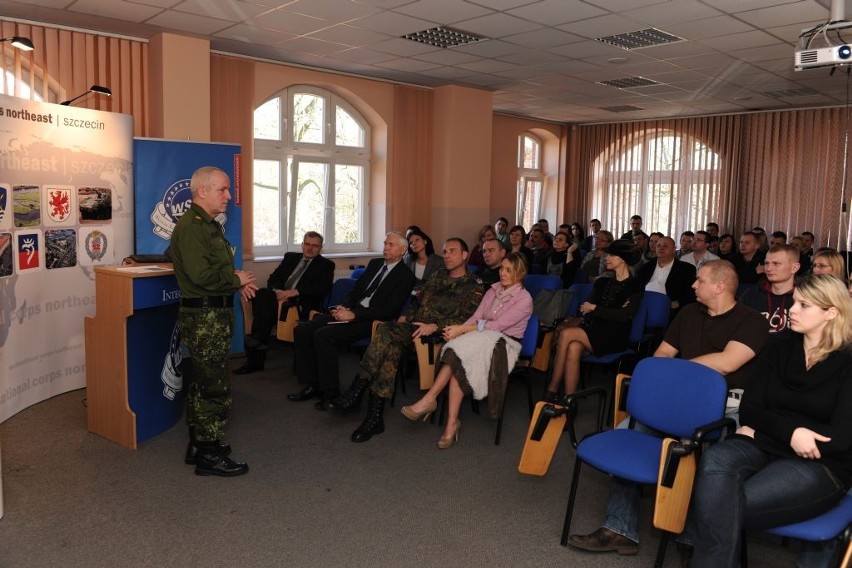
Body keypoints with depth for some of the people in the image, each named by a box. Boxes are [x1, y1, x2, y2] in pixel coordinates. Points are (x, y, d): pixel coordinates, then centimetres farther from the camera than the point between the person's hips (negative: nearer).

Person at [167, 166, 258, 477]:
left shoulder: (209, 225, 17)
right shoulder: (191, 226, -16)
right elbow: (201, 275, -25)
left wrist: (238, 281, 5)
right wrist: (236, 280, -11)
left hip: (213, 315, 10)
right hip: (205, 317, -10)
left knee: (202, 383, 17)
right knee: (216, 386, -4)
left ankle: (198, 445, 29)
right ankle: (209, 455, 7)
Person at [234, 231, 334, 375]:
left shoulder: (326, 265, 12)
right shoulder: (290, 257, 26)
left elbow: (323, 289, -5)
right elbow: (273, 278, 19)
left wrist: (295, 292, -16)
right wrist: (278, 291, -6)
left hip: (302, 303, -4)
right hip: (280, 296, 5)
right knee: (262, 294, -30)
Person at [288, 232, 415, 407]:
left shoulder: (405, 275, -5)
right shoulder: (374, 263, 19)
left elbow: (389, 310, -14)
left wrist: (353, 314, -19)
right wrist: (345, 307, -1)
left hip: (371, 321, -8)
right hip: (351, 312, 8)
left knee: (323, 335, -28)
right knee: (302, 330, -8)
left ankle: (330, 392, -15)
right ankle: (312, 385, -1)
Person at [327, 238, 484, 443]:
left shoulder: (474, 286, 3)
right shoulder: (438, 275, 25)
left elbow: (467, 320, -9)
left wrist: (434, 326, -21)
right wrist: (405, 316, 8)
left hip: (437, 334, -5)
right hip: (414, 327, 6)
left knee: (386, 331, -29)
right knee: (391, 347, -30)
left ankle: (356, 392, -25)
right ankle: (375, 416, -31)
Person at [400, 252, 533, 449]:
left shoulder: (524, 299, -4)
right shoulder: (493, 291, 16)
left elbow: (498, 325, -13)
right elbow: (476, 317, 9)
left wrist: (462, 329, -17)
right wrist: (458, 330, -13)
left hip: (504, 344, -5)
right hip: (482, 337, 5)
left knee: (461, 350, -31)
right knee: (458, 362, -29)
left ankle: (429, 400, -26)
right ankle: (452, 423, -33)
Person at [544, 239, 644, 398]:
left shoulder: (634, 287, 2)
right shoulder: (602, 282, 19)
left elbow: (624, 316, -12)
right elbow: (585, 307, 9)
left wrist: (594, 308, -7)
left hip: (614, 339, -5)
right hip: (593, 330, 5)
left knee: (566, 334, -26)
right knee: (574, 348, -31)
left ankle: (552, 390, -21)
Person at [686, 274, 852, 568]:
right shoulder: (777, 351, 11)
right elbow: (748, 410, 6)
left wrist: (765, 431, -9)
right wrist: (789, 431, -15)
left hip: (820, 465, -4)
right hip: (764, 447, 4)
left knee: (723, 506, -30)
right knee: (715, 460, -32)